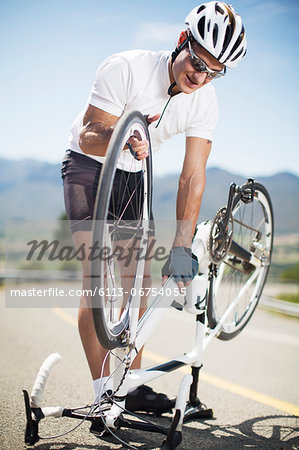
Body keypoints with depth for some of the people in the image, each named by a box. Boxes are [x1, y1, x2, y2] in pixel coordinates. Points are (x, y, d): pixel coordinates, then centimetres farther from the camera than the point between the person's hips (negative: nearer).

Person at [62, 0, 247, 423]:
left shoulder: (205, 102, -16)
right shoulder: (126, 68, -28)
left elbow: (193, 175, -20)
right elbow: (88, 137, -25)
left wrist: (181, 246, -28)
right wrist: (121, 138, -49)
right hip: (89, 166, -4)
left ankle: (132, 386, 13)